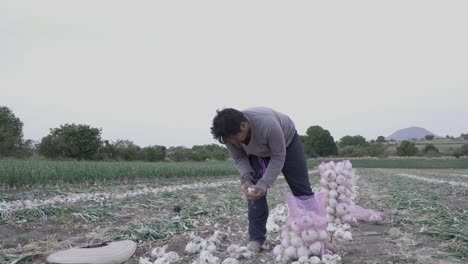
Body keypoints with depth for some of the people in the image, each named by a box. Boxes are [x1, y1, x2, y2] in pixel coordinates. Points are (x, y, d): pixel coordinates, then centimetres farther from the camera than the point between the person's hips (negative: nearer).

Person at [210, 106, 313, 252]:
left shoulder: (268, 125, -46)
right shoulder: (229, 133, -30)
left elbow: (278, 157, -32)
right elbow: (239, 158, -13)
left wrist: (264, 184, -38)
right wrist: (246, 178, -31)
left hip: (287, 141, -3)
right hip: (257, 152, 3)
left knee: (301, 188, 1)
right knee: (254, 190, -12)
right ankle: (256, 238, -5)